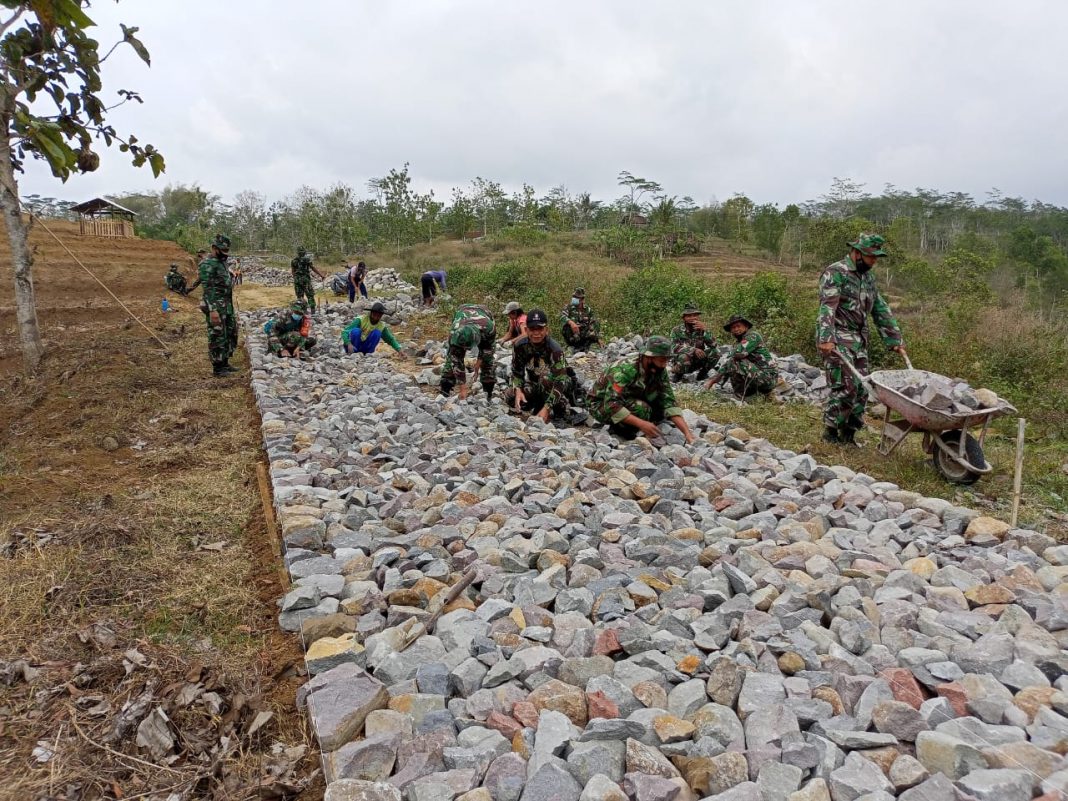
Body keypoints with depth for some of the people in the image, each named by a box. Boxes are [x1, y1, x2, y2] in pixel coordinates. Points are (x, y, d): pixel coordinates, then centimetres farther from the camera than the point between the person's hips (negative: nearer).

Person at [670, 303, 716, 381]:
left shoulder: (701, 329, -2)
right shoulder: (677, 330, -10)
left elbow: (713, 345, -14)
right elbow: (675, 348, -24)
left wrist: (705, 330, -27)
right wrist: (693, 350, -36)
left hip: (697, 362, 3)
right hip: (680, 363, -3)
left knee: (714, 353, -18)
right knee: (685, 356, -36)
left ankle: (702, 373, 4)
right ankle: (677, 375, -6)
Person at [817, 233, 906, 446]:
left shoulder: (868, 276, 17)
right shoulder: (835, 273, -8)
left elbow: (881, 310, 19)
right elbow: (827, 307, -20)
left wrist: (896, 340, 15)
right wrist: (826, 338, -32)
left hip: (859, 340, 8)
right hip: (837, 340, -8)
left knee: (861, 389, 3)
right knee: (845, 387, -13)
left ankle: (848, 433, 13)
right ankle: (830, 431, 1)